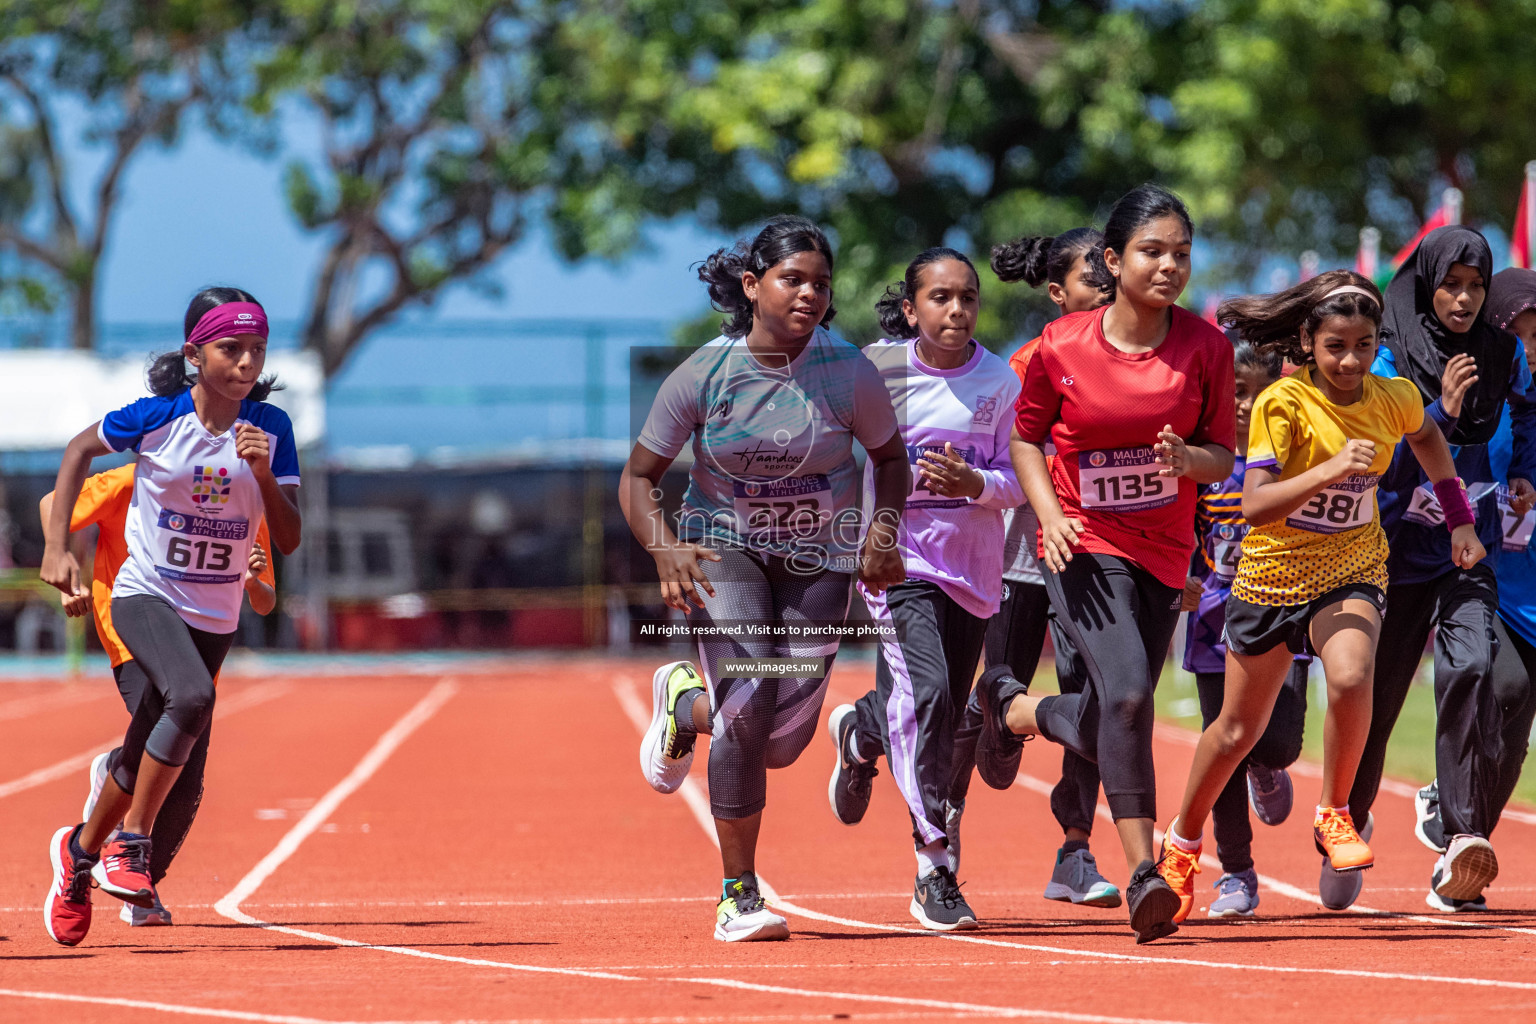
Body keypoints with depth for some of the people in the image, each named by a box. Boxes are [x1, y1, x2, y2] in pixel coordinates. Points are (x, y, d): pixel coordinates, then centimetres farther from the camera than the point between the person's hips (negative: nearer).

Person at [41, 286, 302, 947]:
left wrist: (263, 472, -24)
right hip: (145, 594, -4)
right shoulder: (156, 418, -14)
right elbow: (80, 449, 4)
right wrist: (57, 546, -3)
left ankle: (82, 849, 38)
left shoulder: (271, 428, -7)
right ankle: (130, 843, -19)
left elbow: (288, 541, -8)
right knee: (192, 697, -32)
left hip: (215, 616, 4)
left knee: (149, 757, 10)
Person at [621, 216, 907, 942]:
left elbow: (890, 457, 7)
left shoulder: (850, 372, -11)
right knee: (749, 705, -22)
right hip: (724, 546, -2)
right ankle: (738, 896, -8)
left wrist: (883, 530, -12)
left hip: (819, 560, 2)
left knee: (781, 742, -4)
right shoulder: (705, 374, -14)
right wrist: (664, 549, -22)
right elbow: (639, 476, -5)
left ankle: (686, 702, 33)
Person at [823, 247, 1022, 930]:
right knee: (926, 693, -21)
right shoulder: (877, 370, -4)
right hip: (896, 557, -4)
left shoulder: (1000, 380, 1)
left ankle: (858, 733, 48)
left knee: (941, 714, 12)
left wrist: (975, 483, -19)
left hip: (973, 566, 4)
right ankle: (934, 872, -18)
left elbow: (1018, 481, 1)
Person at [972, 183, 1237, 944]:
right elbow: (1025, 438, 6)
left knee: (1110, 723, 9)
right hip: (1084, 547, -3)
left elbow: (1223, 455, 3)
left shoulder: (1205, 346, -5)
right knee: (1126, 691, -25)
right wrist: (1050, 515, -10)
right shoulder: (1061, 348, -9)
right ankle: (1143, 875, -20)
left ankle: (1014, 708, 43)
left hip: (1163, 553, 4)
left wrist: (1187, 459, -20)